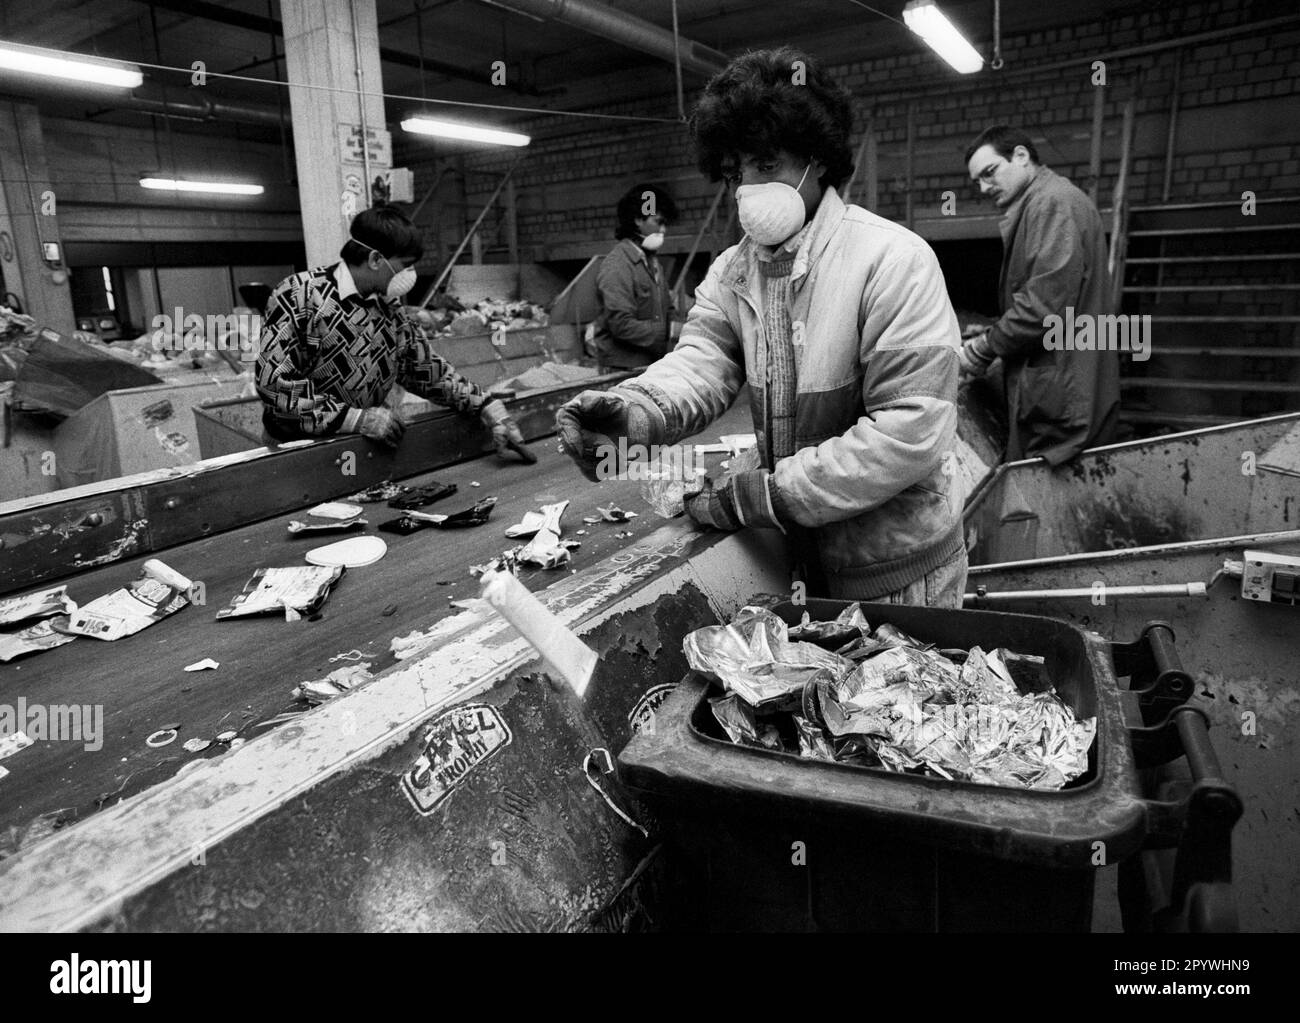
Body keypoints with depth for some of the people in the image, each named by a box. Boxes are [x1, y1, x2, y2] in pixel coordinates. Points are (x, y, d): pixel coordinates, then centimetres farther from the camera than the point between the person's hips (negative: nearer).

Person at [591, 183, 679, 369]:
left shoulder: (653, 261, 17)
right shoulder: (616, 265, -12)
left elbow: (666, 311, 22)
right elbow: (621, 325, -20)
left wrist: (681, 327, 0)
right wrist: (669, 330, -17)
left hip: (653, 363, 8)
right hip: (624, 366, -8)